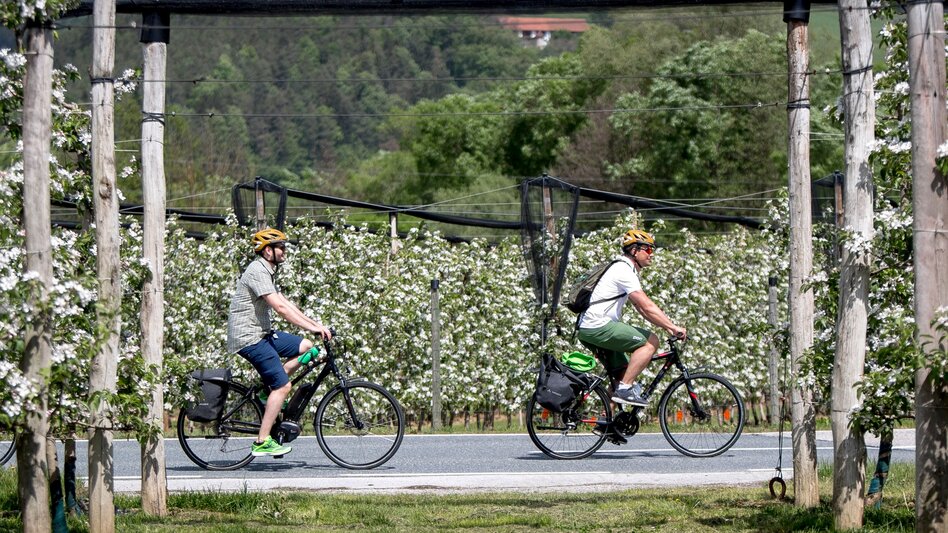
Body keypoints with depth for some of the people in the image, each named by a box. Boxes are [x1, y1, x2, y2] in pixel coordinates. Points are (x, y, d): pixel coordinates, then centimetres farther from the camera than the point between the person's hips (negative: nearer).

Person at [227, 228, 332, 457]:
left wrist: (315, 324, 8)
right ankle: (262, 442, -8)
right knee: (283, 386, -11)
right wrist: (312, 327, -25)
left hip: (260, 333, 10)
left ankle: (268, 390, 8)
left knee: (306, 348, 7)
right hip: (248, 337, -10)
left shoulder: (266, 272, 16)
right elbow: (280, 307, -25)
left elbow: (285, 303, 17)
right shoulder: (257, 272, -18)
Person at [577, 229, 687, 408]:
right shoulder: (624, 271, -12)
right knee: (651, 342, -12)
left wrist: (668, 326, 12)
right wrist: (673, 327, -17)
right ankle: (624, 389, -14)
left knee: (623, 372, 16)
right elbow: (647, 307, -19)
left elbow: (642, 308, 21)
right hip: (599, 327, -11)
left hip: (587, 329, 11)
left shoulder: (625, 270, 21)